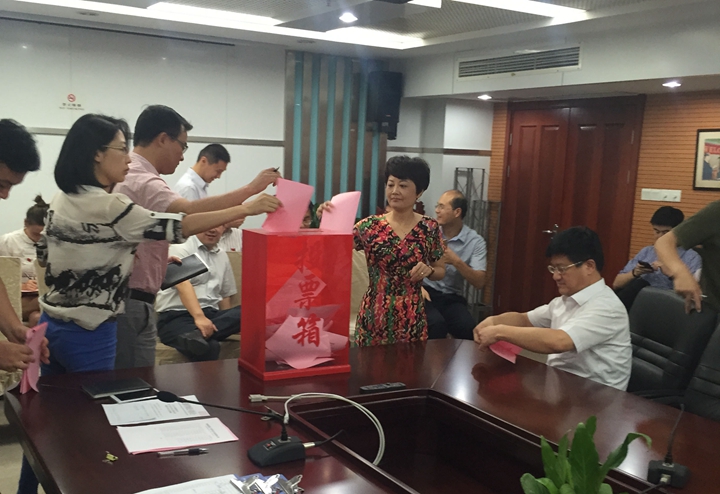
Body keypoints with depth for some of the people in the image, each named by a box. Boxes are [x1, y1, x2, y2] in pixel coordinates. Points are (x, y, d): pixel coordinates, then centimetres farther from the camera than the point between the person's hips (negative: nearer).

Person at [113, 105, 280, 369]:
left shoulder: (126, 174, 14)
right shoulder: (142, 181, -19)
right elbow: (191, 212, -37)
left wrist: (162, 258, 15)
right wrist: (251, 189, -33)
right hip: (132, 302, -11)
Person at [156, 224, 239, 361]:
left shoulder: (223, 256, 23)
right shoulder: (180, 250, 2)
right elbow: (183, 285, -16)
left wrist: (229, 322, 13)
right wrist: (199, 317, -32)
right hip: (176, 315, -7)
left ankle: (198, 335, -47)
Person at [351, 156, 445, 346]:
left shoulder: (430, 228, -1)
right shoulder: (371, 225, -2)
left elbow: (441, 271, 9)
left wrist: (428, 270, -12)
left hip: (411, 316, 0)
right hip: (374, 313, 0)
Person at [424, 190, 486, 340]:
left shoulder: (476, 242, -1)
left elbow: (479, 283, -6)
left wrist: (456, 261, -19)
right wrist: (418, 286, -18)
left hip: (451, 297, 1)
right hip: (425, 292, -1)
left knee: (470, 328, -27)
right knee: (436, 324, -31)